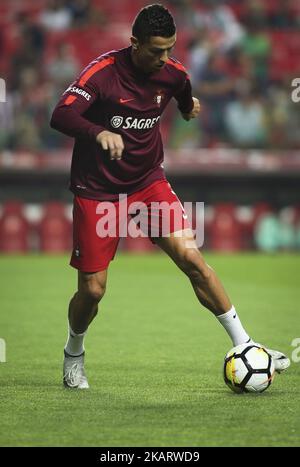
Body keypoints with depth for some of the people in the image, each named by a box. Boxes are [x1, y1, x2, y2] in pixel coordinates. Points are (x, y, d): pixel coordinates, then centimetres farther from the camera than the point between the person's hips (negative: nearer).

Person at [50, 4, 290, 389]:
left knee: (191, 257, -14)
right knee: (92, 290, -3)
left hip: (148, 182, 3)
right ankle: (73, 354, 28)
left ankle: (243, 346, -7)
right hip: (96, 191, -3)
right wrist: (100, 132, -49)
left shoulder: (172, 74, -5)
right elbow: (60, 116, -34)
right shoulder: (104, 71, -20)